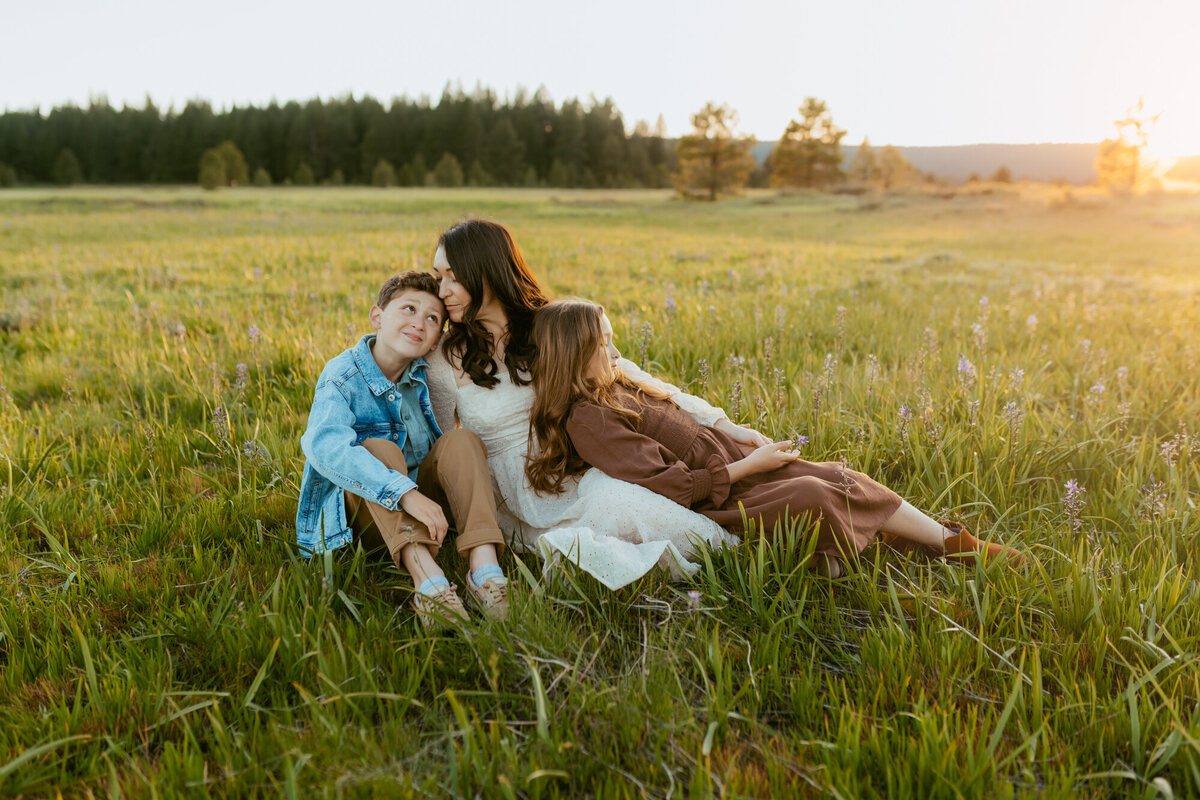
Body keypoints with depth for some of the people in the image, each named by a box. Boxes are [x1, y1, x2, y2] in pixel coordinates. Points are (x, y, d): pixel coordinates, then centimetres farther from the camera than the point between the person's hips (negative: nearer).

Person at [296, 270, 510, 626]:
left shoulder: (425, 374, 2)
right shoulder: (342, 376, -15)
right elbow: (325, 446, -35)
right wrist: (404, 493, -45)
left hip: (419, 499, 4)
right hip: (363, 508, -4)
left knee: (461, 440, -18)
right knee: (379, 449, -31)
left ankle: (484, 564, -38)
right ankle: (425, 576, -50)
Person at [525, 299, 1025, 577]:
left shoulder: (616, 390, 15)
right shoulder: (586, 420, -16)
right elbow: (669, 485, -21)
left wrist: (750, 446, 10)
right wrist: (750, 465, -15)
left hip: (734, 466, 9)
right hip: (710, 505, -8)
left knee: (837, 476, -7)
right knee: (812, 496, -27)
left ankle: (954, 543, -1)